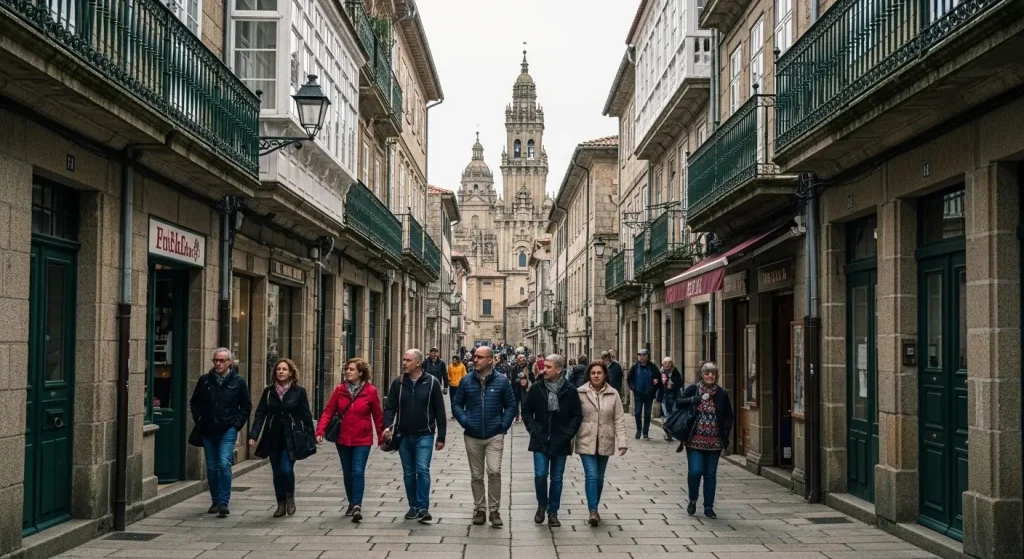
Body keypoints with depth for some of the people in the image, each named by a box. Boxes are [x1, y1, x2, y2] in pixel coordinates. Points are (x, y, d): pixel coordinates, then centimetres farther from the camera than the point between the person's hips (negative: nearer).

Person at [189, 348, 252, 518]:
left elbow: (246, 406, 7)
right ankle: (215, 501, 20)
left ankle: (224, 502, -13)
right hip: (208, 431, 3)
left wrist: (237, 423, -2)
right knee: (212, 468, 8)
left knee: (224, 464, -16)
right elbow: (194, 403, 16)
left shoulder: (238, 382, 1)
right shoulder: (204, 380, 6)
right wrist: (199, 421, 6)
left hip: (228, 430, -3)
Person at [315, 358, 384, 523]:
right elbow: (329, 411, -3)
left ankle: (357, 506, -12)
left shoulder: (370, 391, -8)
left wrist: (382, 437, 2)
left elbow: (378, 416, -2)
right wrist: (320, 431, -15)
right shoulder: (340, 390, -2)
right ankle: (352, 503, 29)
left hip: (362, 440, -3)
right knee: (347, 473, 14)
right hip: (343, 439, 3)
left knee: (358, 472, -13)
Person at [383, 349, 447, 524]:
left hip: (424, 435, -3)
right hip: (404, 436, 3)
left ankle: (423, 508, -9)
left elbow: (439, 411, -2)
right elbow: (390, 407, 4)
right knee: (409, 473, 11)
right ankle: (414, 506, 22)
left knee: (423, 470, -14)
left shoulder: (432, 383, -5)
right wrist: (387, 426, -15)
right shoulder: (398, 383, 3)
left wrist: (441, 437, -3)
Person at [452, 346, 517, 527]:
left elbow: (510, 405, 3)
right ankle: (479, 509, 23)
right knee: (476, 476, 10)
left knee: (494, 471, -14)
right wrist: (465, 422, -5)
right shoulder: (467, 381, 0)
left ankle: (494, 510, -1)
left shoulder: (502, 381, -4)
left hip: (494, 436, -2)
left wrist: (504, 425, -5)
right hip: (472, 437, 2)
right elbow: (456, 404, 8)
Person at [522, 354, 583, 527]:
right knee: (540, 475, -7)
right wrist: (533, 429, -3)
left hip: (560, 442, 0)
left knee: (557, 479, 6)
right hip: (540, 441, 0)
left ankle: (553, 513, 18)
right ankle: (542, 505, 18)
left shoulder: (570, 391, -4)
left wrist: (568, 434, -6)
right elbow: (526, 411, 7)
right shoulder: (536, 389, -1)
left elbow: (577, 415, 2)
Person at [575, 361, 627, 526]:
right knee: (591, 476, -12)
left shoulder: (613, 394, 0)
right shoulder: (580, 393, -5)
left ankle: (594, 509, 26)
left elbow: (619, 419, 1)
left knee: (599, 478, 12)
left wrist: (621, 442, -5)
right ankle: (593, 511, -11)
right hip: (586, 442, -2)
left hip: (605, 442, 3)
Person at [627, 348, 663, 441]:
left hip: (649, 395, 0)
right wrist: (633, 388, -7)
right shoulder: (635, 367, 0)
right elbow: (629, 379, 5)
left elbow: (659, 378, 2)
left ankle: (646, 433, 11)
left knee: (647, 414, 5)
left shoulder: (652, 367, -2)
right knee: (637, 412, 0)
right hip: (638, 394, 0)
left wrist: (654, 390, -8)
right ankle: (639, 430, 18)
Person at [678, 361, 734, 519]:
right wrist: (698, 398, -22)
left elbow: (728, 416, 11)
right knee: (695, 471, -10)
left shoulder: (721, 393, 5)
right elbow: (679, 403, -10)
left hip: (714, 441, 2)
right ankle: (692, 500, 15)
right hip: (695, 440, -2)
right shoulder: (693, 389, 0)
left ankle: (709, 507, 17)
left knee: (711, 474, 7)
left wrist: (725, 432, -2)